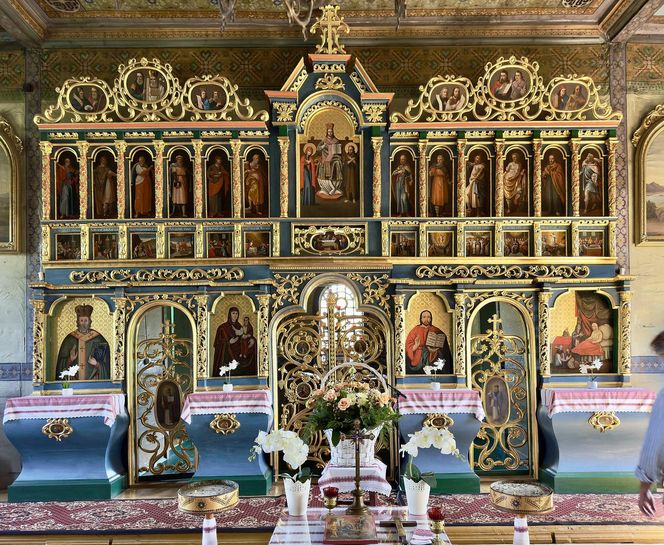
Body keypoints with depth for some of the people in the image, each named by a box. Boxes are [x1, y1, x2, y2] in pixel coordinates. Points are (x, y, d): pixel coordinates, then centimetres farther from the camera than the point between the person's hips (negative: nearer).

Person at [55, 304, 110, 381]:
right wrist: (70, 360, -13)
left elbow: (105, 365, 2)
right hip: (74, 380, 1)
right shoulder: (70, 339, 4)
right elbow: (62, 363, 5)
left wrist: (97, 364, -16)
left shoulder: (98, 339, -1)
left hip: (93, 380, -1)